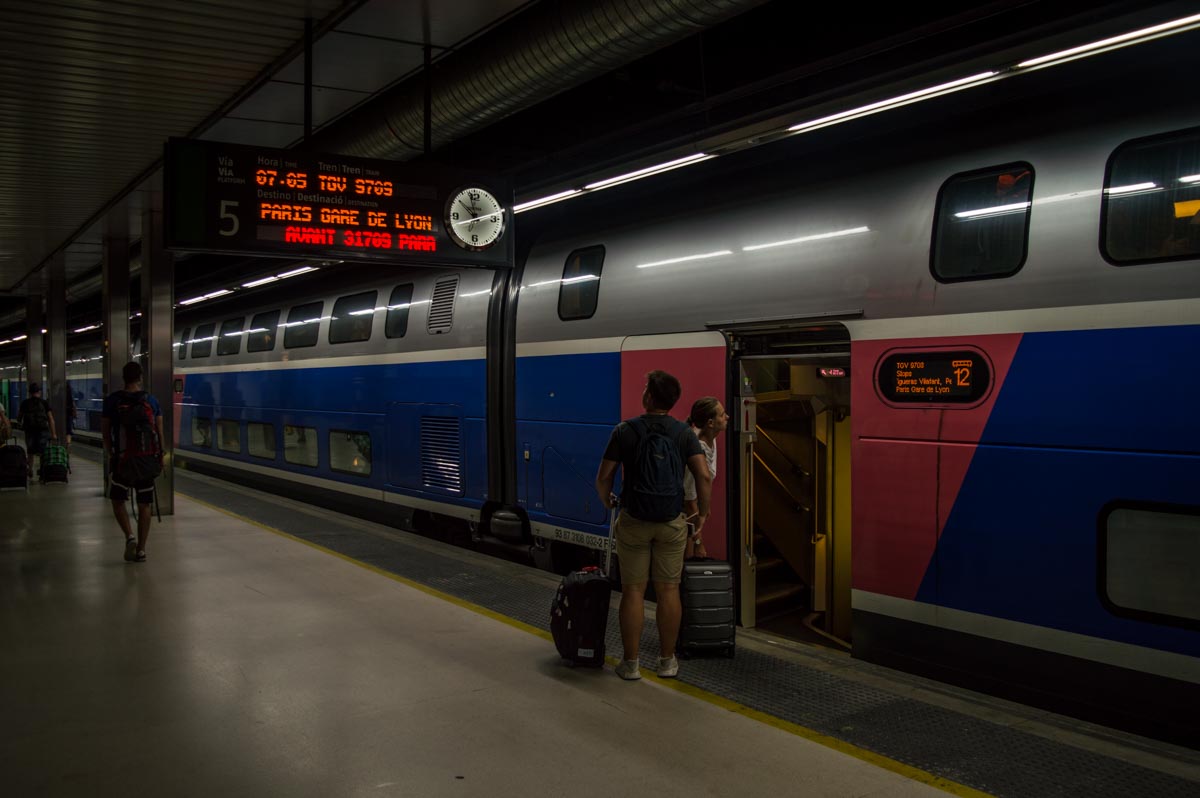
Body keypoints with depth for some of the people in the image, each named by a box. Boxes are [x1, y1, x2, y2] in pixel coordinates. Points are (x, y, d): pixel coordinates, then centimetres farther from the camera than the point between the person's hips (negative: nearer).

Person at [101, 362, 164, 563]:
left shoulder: (111, 401, -4)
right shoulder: (151, 401, 1)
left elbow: (105, 432, 0)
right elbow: (160, 433, 4)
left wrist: (110, 454, 15)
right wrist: (160, 457, 13)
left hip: (123, 460, -2)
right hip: (147, 459, 2)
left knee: (118, 500, 15)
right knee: (144, 505, 9)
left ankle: (130, 536, -7)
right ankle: (141, 550, 10)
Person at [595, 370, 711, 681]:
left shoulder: (625, 430, -6)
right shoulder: (683, 433, -1)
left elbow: (604, 477, -4)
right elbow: (704, 476, -10)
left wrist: (607, 502, 16)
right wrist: (703, 511, 5)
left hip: (634, 521, -1)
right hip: (672, 522, 2)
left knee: (633, 591, 5)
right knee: (668, 590, 8)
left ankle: (631, 663, 10)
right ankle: (667, 661, 17)